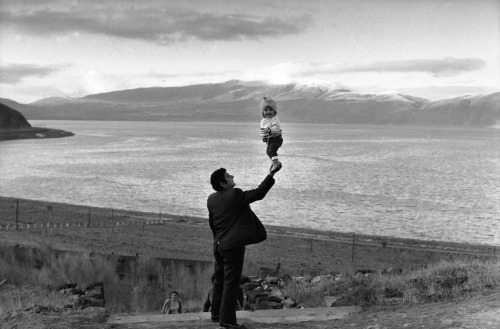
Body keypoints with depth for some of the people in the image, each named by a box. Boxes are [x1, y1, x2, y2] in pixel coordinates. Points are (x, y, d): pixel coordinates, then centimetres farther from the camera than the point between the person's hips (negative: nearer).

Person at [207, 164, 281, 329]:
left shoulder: (211, 199, 7)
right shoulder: (235, 195, -17)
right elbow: (259, 193, -14)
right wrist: (271, 175, -8)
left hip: (218, 245, 8)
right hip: (233, 246, -8)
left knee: (219, 280, 18)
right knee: (231, 282, -3)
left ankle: (216, 313, 29)